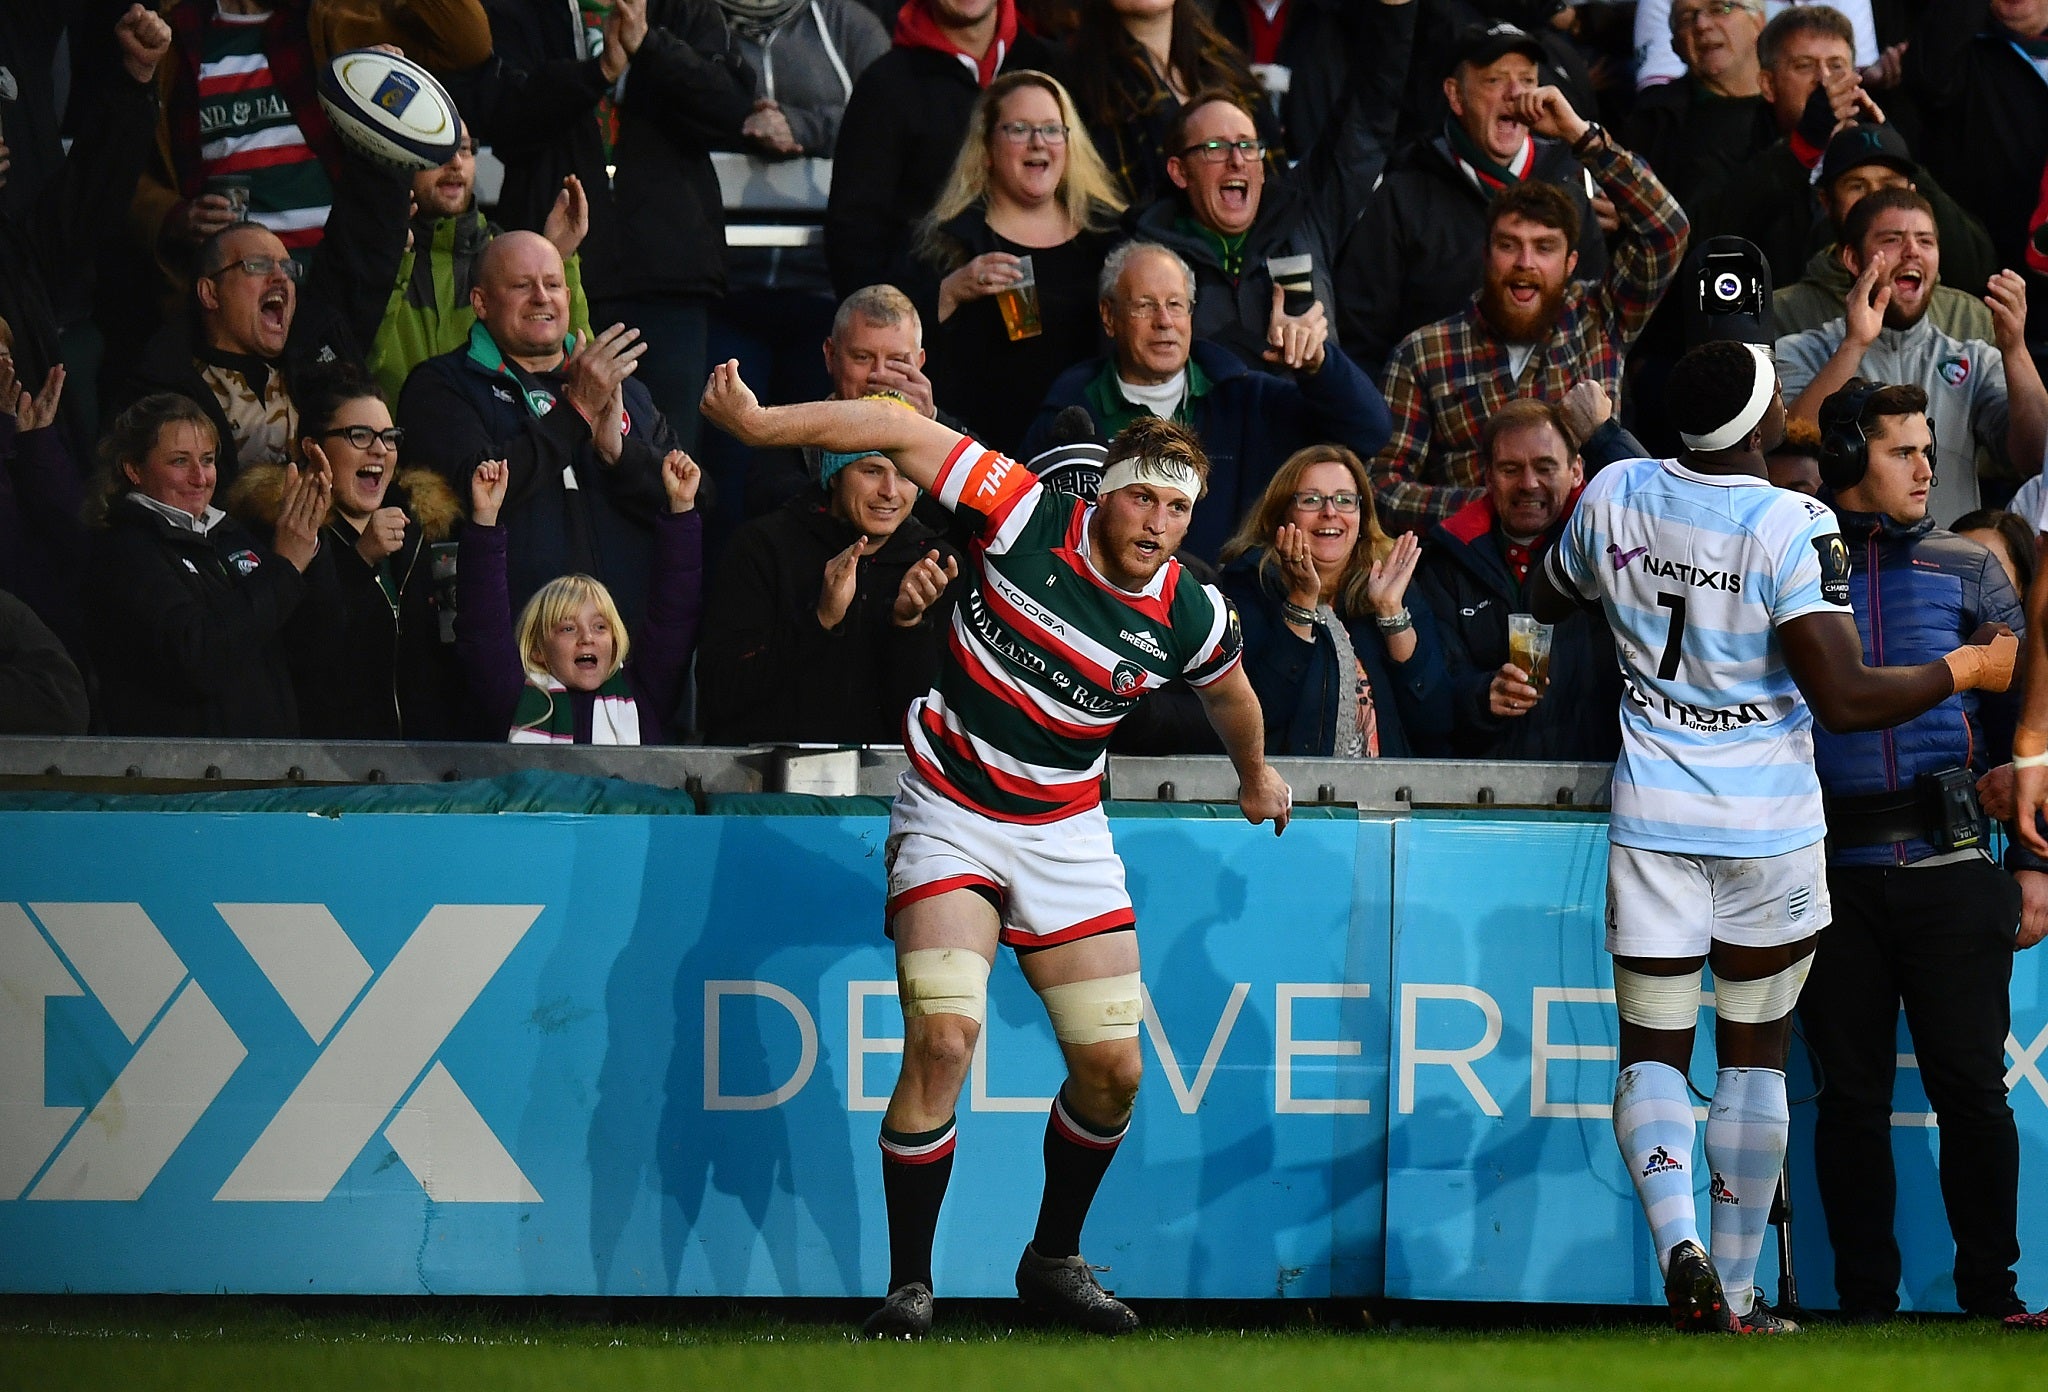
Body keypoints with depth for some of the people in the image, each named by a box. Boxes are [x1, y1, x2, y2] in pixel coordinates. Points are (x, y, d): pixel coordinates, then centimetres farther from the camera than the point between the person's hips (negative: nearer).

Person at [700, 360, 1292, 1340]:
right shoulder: (1029, 520, -16)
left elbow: (1230, 694, 17)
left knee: (1111, 1068, 0)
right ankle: (909, 1283, -13)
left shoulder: (1188, 616, -6)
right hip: (950, 812, -4)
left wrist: (1255, 775, 36)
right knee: (944, 1037, -21)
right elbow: (905, 435, -12)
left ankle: (1054, 1260, 25)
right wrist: (761, 422, -16)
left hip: (1065, 832, 4)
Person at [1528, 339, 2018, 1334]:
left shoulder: (1614, 497, -3)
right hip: (1770, 826, -2)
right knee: (1754, 1054, 11)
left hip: (1655, 824, 2)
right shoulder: (1792, 529, -17)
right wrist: (1969, 669, -6)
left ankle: (1679, 1244, -17)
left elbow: (1546, 602, 17)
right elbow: (1843, 698, -19)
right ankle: (1737, 1291, 12)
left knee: (1652, 1052, 7)